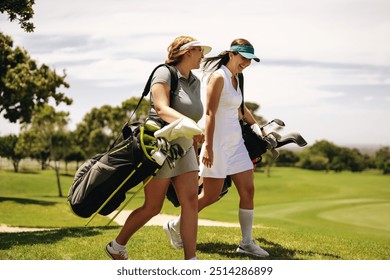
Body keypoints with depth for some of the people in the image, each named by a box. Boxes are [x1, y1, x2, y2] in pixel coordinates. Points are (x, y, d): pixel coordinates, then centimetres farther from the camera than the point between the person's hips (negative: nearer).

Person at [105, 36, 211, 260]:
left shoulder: (195, 82, 12)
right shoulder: (164, 73, -11)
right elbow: (162, 109, -26)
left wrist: (195, 147, 20)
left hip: (182, 149, 7)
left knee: (191, 201, -7)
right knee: (153, 207, 1)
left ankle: (191, 261, -6)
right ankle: (116, 247, 22)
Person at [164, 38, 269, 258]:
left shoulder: (235, 79, 13)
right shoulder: (219, 77, -12)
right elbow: (210, 114, -18)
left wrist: (256, 127, 37)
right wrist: (208, 147, -23)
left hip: (236, 141, 8)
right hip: (218, 142, -8)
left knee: (248, 190, 2)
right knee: (211, 196, -3)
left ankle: (247, 242, 8)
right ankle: (175, 226, 16)